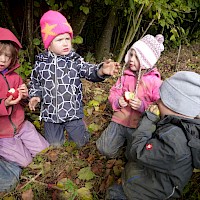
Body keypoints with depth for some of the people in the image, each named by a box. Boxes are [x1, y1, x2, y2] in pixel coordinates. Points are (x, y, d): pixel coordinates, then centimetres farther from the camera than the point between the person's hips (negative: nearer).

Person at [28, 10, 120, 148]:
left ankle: (77, 130, 39)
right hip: (50, 113, 1)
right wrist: (35, 95, -4)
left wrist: (101, 70, -40)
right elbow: (35, 82, 12)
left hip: (73, 112, -1)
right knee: (54, 146, 13)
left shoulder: (75, 60, -7)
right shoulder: (40, 63, -2)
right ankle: (57, 132, 42)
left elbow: (89, 71, -20)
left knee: (81, 143, 10)